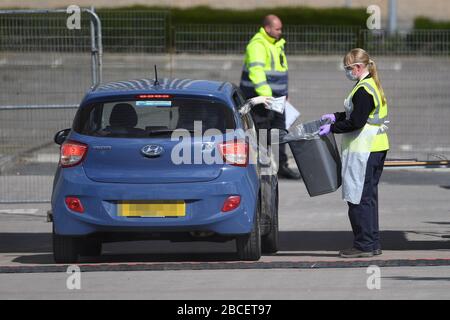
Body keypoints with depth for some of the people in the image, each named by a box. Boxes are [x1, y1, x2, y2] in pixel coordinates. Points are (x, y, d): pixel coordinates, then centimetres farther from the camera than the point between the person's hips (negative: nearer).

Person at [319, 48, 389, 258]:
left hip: (363, 151, -10)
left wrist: (333, 128, -11)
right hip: (378, 147, 10)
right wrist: (336, 117, 19)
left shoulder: (363, 90, -18)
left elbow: (356, 122, -21)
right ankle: (373, 244, 17)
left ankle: (364, 245, -4)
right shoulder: (374, 86, 14)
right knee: (369, 196, 14)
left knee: (358, 198, -5)